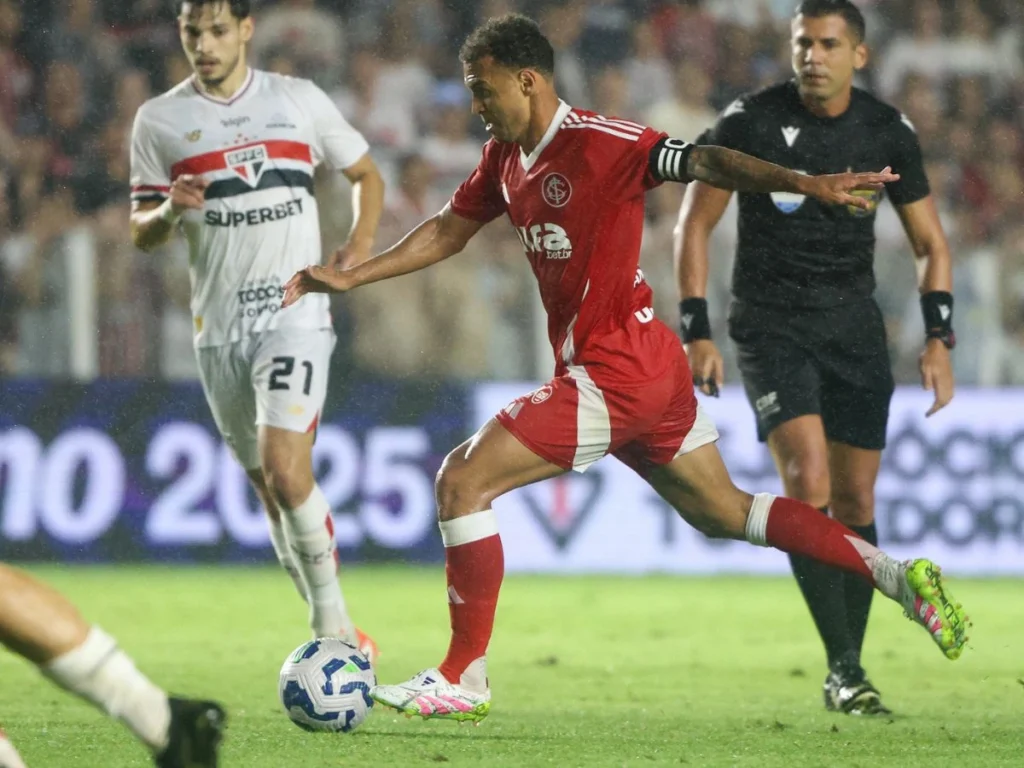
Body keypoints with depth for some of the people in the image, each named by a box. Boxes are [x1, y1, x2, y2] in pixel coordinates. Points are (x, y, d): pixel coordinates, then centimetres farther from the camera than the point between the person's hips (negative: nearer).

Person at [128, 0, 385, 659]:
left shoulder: (300, 101, 4)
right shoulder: (159, 121, 4)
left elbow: (366, 174, 16)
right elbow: (142, 233, 8)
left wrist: (361, 245, -1)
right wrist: (170, 211, -15)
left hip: (296, 313, -2)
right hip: (219, 325, 3)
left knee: (286, 472, -20)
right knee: (270, 489, 8)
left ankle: (333, 620, -5)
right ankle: (332, 637, 21)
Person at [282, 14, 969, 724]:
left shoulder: (599, 144, -16)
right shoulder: (506, 158, 11)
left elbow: (702, 161, -26)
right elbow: (447, 231, 23)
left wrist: (801, 182, -39)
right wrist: (350, 278, 18)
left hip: (615, 372, -10)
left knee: (462, 480, -9)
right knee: (721, 512, 18)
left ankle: (465, 680, -3)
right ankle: (895, 573, 18)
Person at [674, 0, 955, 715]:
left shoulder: (889, 132, -1)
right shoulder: (751, 122, -10)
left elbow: (930, 242, 8)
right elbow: (694, 224, -3)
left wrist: (938, 339, -4)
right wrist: (697, 333, -9)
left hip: (854, 324, 4)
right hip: (771, 325, -3)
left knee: (856, 501, 4)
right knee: (809, 480, -20)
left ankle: (847, 671, 17)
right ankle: (845, 670, -18)